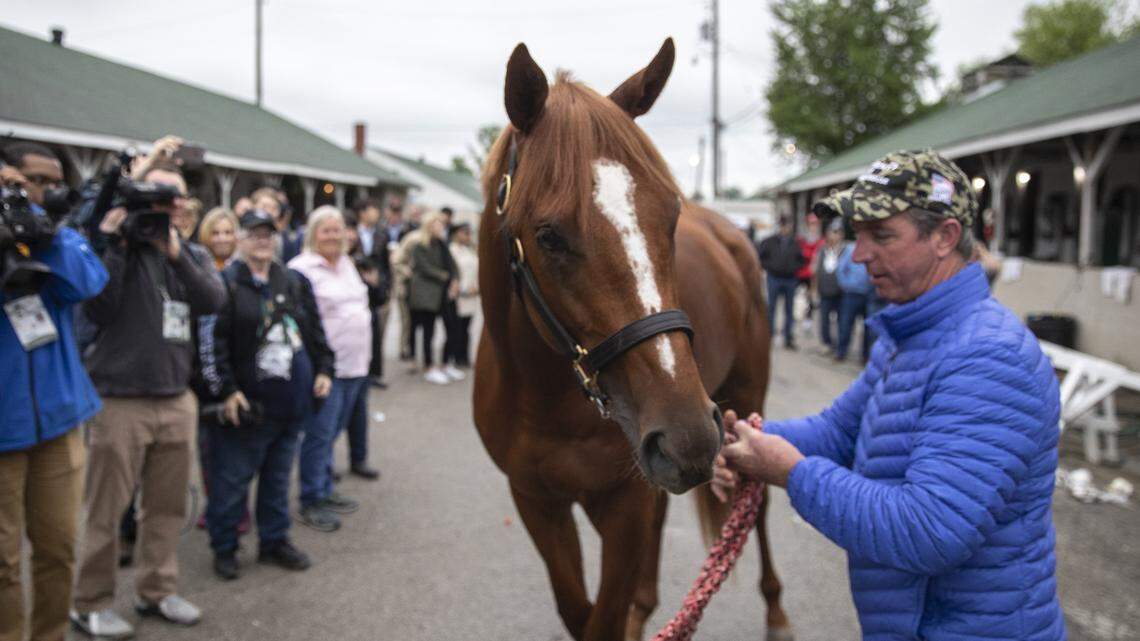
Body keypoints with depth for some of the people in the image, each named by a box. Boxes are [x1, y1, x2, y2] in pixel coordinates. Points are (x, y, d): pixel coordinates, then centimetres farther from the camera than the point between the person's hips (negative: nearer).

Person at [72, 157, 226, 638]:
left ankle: (157, 590, 28)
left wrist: (176, 253, -16)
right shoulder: (117, 245, -4)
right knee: (106, 510, 3)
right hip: (120, 400, -5)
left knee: (167, 505, 13)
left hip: (177, 399, 5)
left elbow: (214, 301, -6)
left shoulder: (188, 251, 11)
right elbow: (99, 310, -15)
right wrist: (113, 245, -18)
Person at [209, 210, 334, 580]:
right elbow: (215, 342, -13)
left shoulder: (295, 282, 12)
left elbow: (314, 331, 17)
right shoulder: (226, 283, -7)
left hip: (291, 402, 6)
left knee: (278, 477, 17)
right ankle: (224, 548, 20)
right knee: (231, 480, 4)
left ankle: (274, 541, 30)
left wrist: (323, 369, 7)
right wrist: (227, 390, -18)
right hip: (247, 406, -5)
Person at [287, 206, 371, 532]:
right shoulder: (302, 268, -11)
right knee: (320, 434, -4)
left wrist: (364, 358, 23)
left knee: (333, 430, 16)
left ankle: (325, 490, 27)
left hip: (353, 364, 8)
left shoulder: (347, 264, 16)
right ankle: (310, 502, 7)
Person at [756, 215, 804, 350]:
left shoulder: (795, 243, 3)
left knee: (790, 311, 6)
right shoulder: (769, 242, -5)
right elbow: (758, 254, 0)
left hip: (790, 279, 3)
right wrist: (768, 266, -5)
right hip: (774, 279, -3)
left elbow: (802, 259, 15)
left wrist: (796, 268, 1)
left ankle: (789, 338, 12)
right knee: (771, 308, 2)